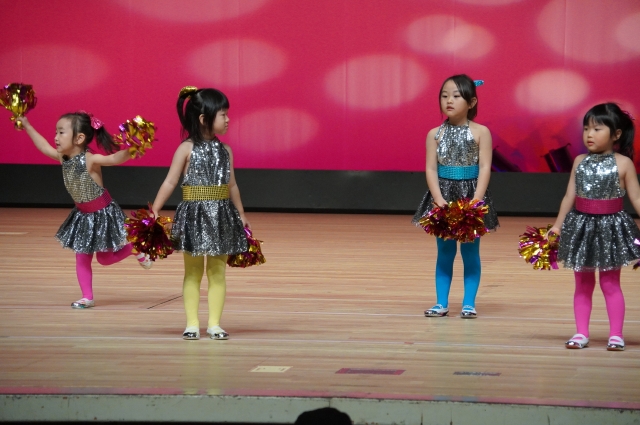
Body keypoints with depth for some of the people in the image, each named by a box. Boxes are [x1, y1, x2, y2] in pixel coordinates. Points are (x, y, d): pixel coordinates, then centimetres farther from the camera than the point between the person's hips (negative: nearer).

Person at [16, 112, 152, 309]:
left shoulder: (90, 160, -27)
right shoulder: (63, 158, -5)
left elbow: (115, 159, -40)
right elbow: (44, 147, 12)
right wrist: (27, 125, 17)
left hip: (103, 213, -7)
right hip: (82, 215, 7)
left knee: (105, 258, 3)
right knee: (82, 257, 6)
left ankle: (135, 248, 27)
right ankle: (87, 297, 12)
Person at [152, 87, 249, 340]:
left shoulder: (225, 150, 7)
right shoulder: (187, 149, -6)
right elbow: (170, 183, -6)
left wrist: (241, 215, 19)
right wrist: (154, 212, -12)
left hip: (221, 216, 4)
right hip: (194, 215, -4)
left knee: (218, 272, 6)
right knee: (193, 271, 5)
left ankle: (214, 324, 10)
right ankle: (192, 324, 9)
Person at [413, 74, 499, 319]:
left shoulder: (481, 132, -4)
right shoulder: (435, 134, 1)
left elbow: (485, 168, -8)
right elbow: (431, 169, -3)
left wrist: (475, 201, -19)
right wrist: (439, 199, -16)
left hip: (471, 196, -2)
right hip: (443, 197, 2)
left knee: (470, 252, 3)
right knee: (444, 252, 6)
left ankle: (469, 303, 9)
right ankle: (441, 303, 11)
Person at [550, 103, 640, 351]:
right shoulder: (580, 161, 4)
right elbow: (570, 196, 8)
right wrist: (558, 225, 7)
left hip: (611, 227, -3)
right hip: (581, 226, 4)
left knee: (610, 283, 2)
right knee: (583, 283, 9)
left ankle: (616, 335, 8)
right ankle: (581, 333, 15)